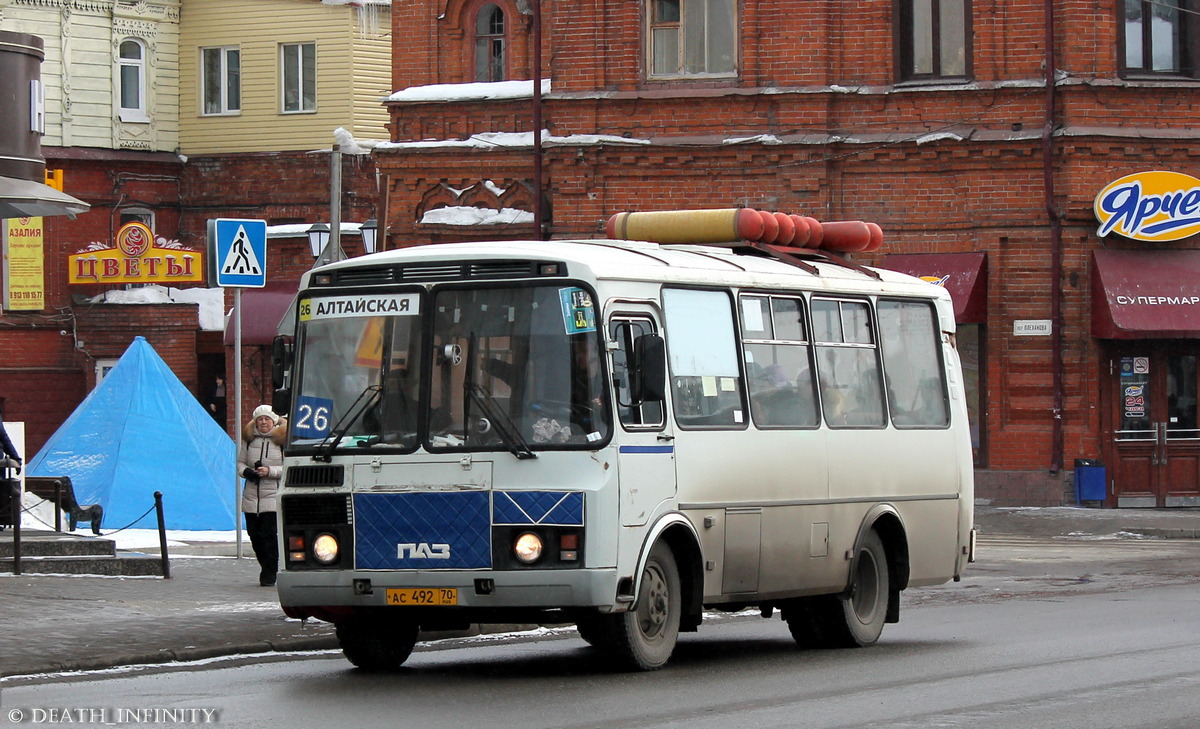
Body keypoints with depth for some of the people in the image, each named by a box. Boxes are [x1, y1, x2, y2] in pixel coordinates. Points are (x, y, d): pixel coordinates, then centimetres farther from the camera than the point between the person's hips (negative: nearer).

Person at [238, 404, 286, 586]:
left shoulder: (282, 440, -3)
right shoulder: (249, 438, 10)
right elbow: (240, 462, 16)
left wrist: (270, 471, -16)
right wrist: (246, 471, -6)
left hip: (273, 496, -4)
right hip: (251, 496, 4)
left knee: (270, 535, -9)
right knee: (255, 535, 7)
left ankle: (269, 574, -1)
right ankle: (267, 569, 23)